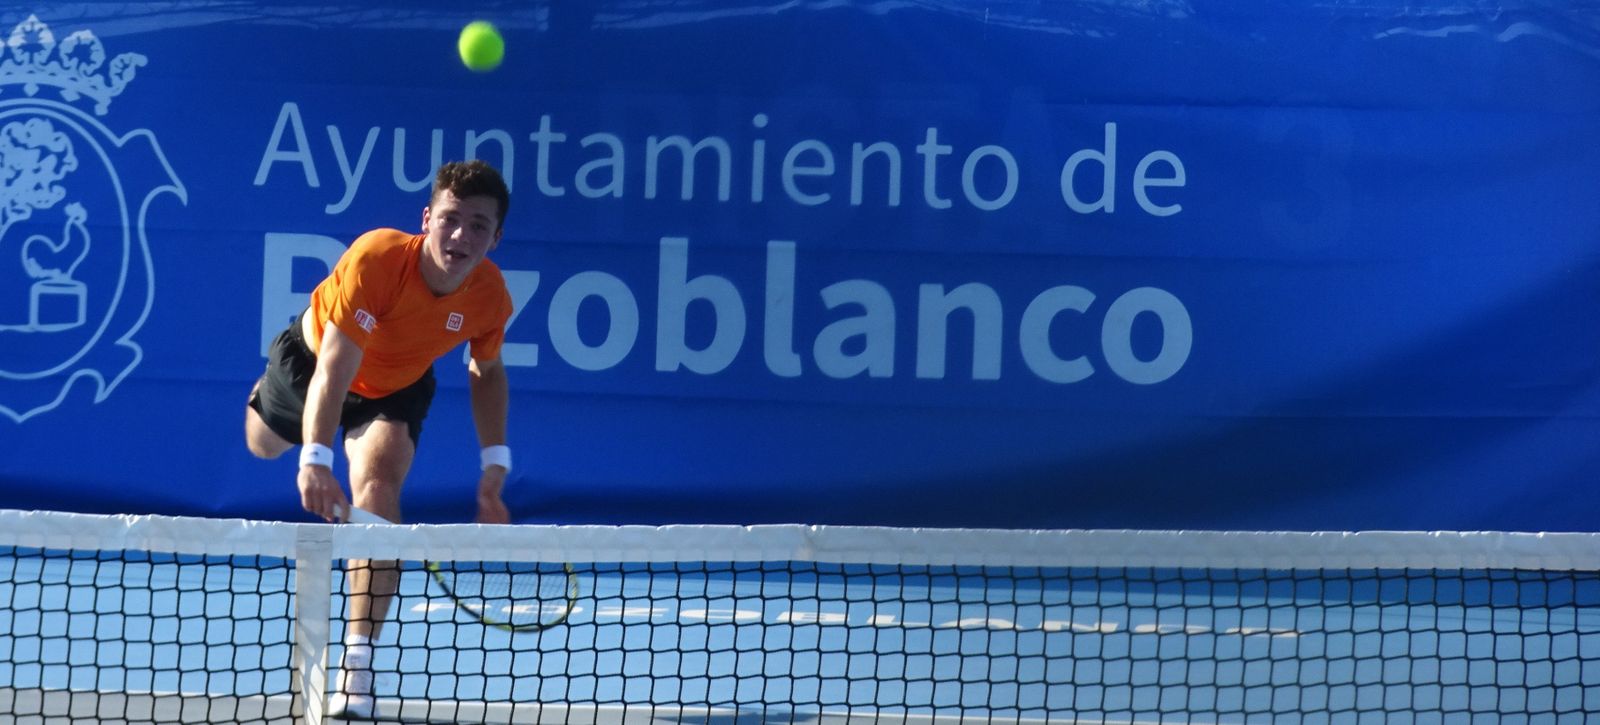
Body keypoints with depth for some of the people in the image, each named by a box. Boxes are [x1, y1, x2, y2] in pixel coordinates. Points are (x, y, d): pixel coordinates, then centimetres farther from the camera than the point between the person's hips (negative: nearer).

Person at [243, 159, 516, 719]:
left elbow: (486, 371, -6)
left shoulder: (490, 295, -28)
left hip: (397, 387, 1)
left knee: (377, 486, -26)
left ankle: (356, 667, -27)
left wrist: (494, 467, -12)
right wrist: (316, 460, -55)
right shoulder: (376, 258, -42)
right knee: (263, 443, 28)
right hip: (314, 357, -1)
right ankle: (268, 388, 70)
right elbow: (333, 372, -44)